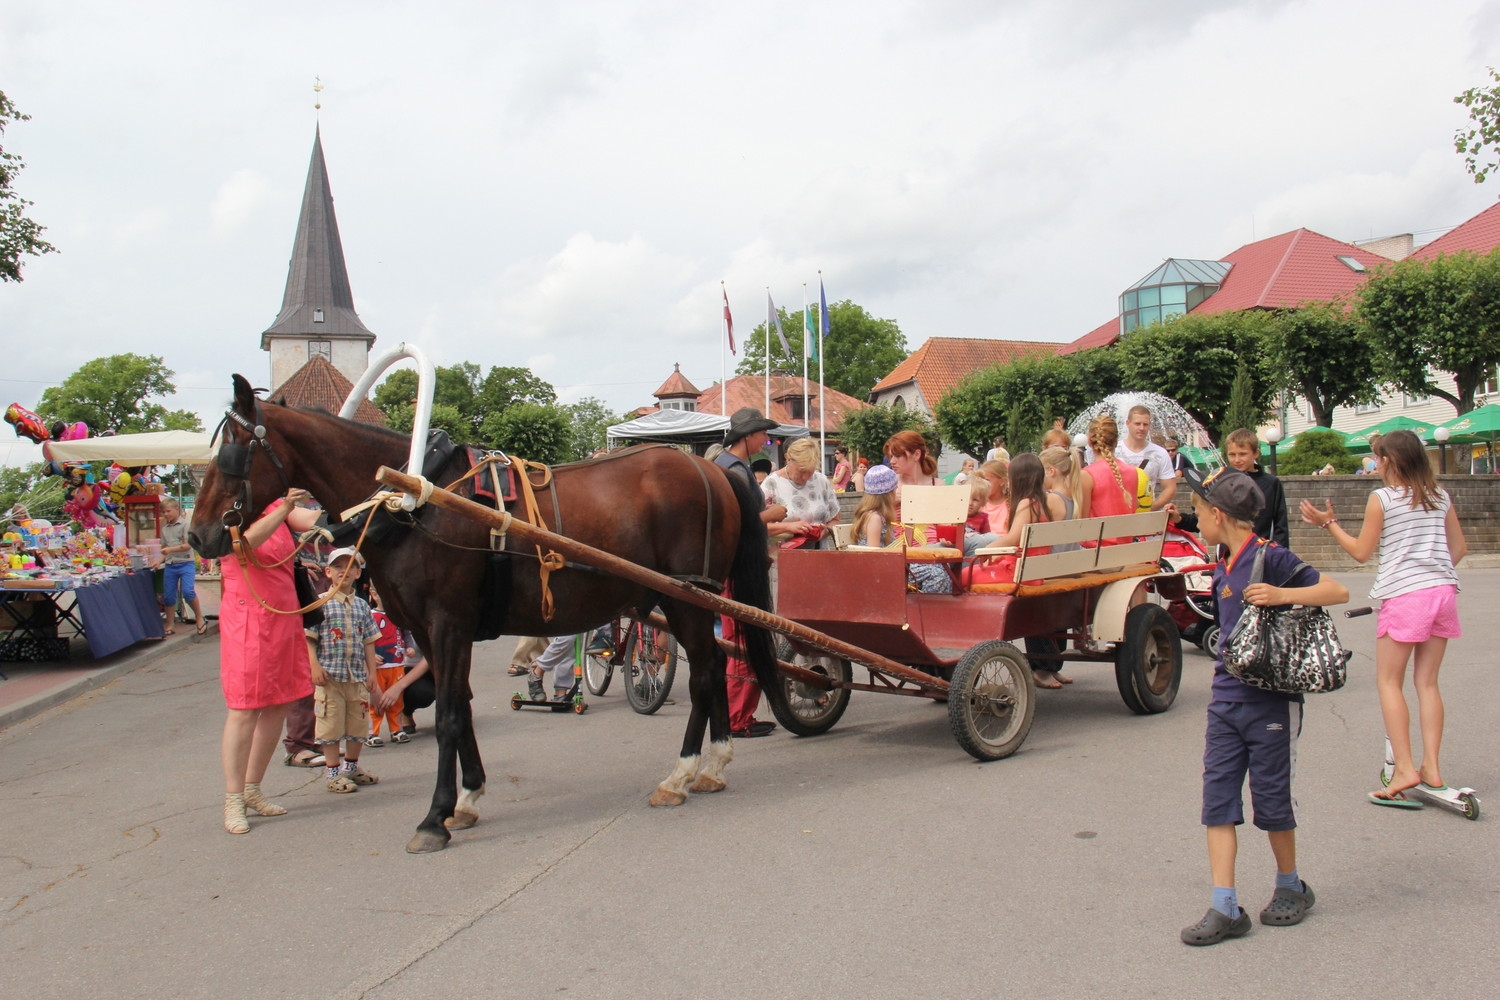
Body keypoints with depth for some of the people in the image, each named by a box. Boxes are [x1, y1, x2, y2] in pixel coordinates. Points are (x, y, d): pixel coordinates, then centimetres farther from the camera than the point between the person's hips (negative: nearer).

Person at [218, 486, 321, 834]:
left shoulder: (276, 507, 10)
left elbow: (314, 520, -6)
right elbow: (249, 539, -29)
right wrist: (285, 508, -40)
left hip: (285, 618, 7)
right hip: (248, 620, -7)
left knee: (278, 707, 11)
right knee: (244, 711, -4)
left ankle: (252, 789, 25)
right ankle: (233, 801, 5)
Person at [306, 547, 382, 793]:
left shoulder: (361, 605, 9)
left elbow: (368, 641, 11)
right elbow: (309, 638, -6)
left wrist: (372, 674, 9)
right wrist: (315, 666, -16)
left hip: (357, 675, 4)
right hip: (330, 674, -4)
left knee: (358, 723, 12)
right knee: (331, 724, 1)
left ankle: (352, 768, 28)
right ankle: (334, 773, 11)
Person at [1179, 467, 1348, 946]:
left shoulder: (1270, 557, -13)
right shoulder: (1223, 570, 11)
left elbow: (1338, 591, -14)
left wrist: (1282, 595, -26)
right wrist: (1223, 682, 15)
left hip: (1270, 700, -7)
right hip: (1226, 699, 7)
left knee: (1271, 798, 6)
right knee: (1217, 797, 1)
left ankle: (1290, 887, 30)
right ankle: (1225, 909, 3)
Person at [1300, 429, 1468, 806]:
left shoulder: (1382, 498, -5)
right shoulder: (1440, 496, 10)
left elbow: (1361, 551, -2)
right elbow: (1459, 547, 14)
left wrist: (1329, 523, 7)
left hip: (1405, 595, -6)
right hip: (1444, 591, 6)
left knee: (1389, 682, 2)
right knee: (1427, 682, 11)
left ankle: (1404, 767, -6)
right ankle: (1431, 767, 8)